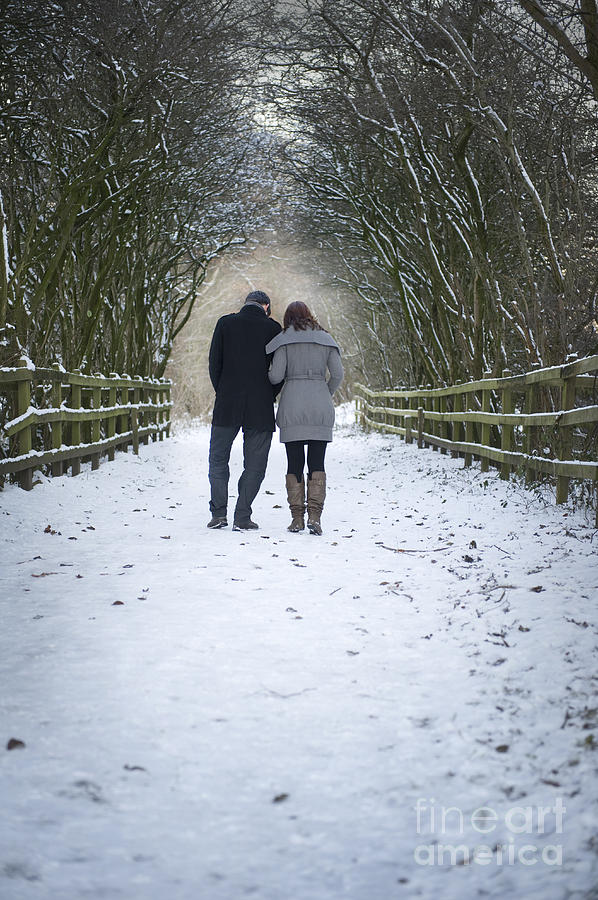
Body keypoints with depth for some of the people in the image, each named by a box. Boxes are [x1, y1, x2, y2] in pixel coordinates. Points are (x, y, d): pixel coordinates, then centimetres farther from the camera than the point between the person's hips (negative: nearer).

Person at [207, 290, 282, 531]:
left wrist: (222, 392, 12)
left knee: (218, 459, 13)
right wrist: (268, 398, 10)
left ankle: (218, 513, 7)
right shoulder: (273, 328, 0)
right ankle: (242, 517, 3)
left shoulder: (225, 323, 3)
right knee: (254, 464, 7)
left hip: (227, 405, 1)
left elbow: (214, 363, 2)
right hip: (260, 409, -1)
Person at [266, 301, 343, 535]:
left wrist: (268, 375, 18)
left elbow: (276, 376, -5)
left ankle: (297, 517, 2)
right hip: (320, 408, 2)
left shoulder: (284, 339, 2)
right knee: (316, 463, 3)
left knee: (294, 463, 4)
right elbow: (338, 374, 4)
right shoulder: (325, 339, 10)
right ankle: (314, 514, -10)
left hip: (292, 407, -1)